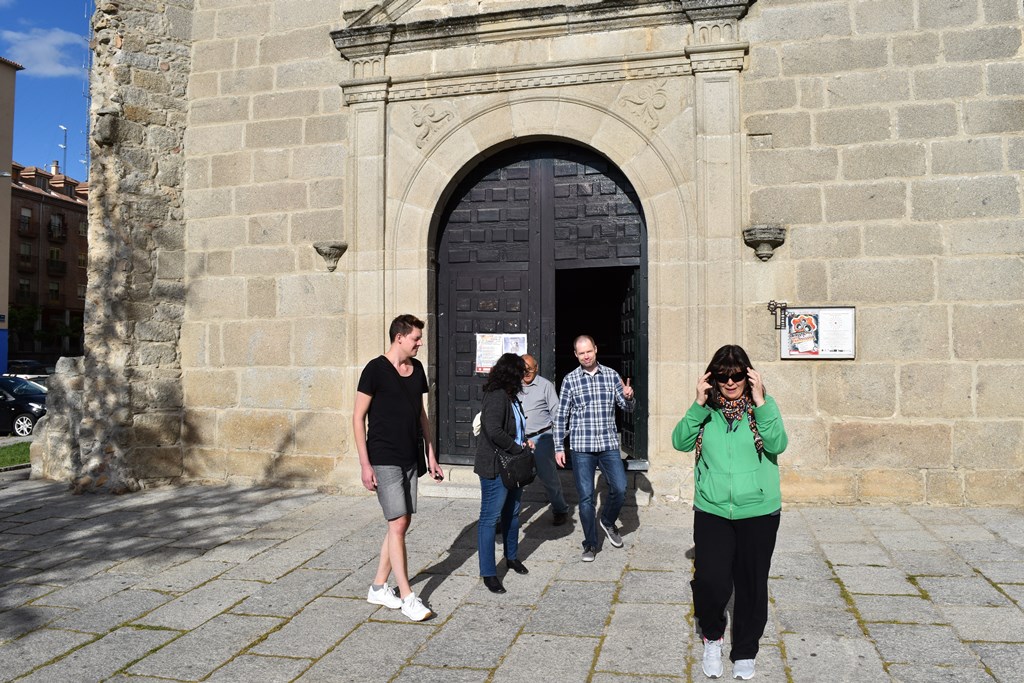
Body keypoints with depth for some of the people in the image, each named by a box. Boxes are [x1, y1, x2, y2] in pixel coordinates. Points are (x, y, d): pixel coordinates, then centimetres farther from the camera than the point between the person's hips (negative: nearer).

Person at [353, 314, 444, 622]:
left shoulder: (417, 369, 9)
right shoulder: (376, 369, -11)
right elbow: (358, 417, -10)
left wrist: (431, 455, 15)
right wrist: (365, 464, -14)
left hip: (409, 458, 7)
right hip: (384, 460, -7)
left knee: (402, 523, 10)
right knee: (398, 524, -8)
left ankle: (379, 587, 24)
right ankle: (407, 597, 1)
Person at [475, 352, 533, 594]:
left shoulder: (510, 396, 12)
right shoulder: (496, 396, -19)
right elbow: (494, 430, -30)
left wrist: (523, 442, 8)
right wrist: (517, 447, -19)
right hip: (495, 467, -10)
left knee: (512, 513, 22)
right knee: (490, 517, -2)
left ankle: (512, 557, 40)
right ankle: (488, 574, 5)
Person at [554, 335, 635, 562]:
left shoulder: (611, 375, 4)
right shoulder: (570, 380, 0)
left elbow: (627, 407, 6)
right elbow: (561, 416, 4)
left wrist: (629, 397, -17)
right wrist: (559, 447, 1)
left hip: (609, 444, 1)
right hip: (581, 447, -1)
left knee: (620, 489, -2)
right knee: (586, 497, 3)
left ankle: (607, 521, 29)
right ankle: (590, 544, 18)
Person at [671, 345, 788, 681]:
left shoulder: (764, 405, -2)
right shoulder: (707, 408, 2)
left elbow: (778, 445, -16)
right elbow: (680, 442, -9)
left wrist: (759, 402, -22)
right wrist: (698, 404, -18)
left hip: (758, 512, 0)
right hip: (712, 511, 0)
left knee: (752, 584, 9)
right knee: (710, 581, -6)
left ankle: (745, 652, 31)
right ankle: (712, 637, 25)